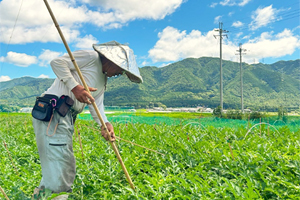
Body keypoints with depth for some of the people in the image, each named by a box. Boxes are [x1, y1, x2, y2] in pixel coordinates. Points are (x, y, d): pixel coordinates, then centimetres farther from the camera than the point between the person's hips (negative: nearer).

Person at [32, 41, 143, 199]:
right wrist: (75, 87, -21)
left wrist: (105, 123, -8)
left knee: (67, 169, 14)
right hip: (52, 112, -10)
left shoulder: (103, 81, 23)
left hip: (67, 118, 10)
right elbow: (57, 62, -11)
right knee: (58, 162, -13)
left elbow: (97, 105, 10)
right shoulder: (91, 57, -4)